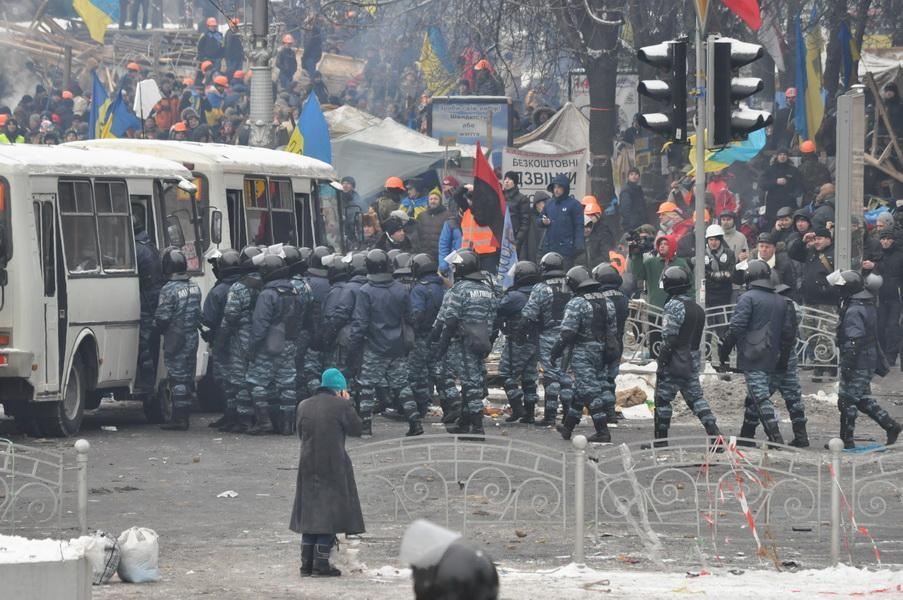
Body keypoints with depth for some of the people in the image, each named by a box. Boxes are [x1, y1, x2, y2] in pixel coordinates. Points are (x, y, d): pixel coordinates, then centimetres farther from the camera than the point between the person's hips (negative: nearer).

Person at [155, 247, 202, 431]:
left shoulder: (169, 290, -17)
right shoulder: (194, 287, 7)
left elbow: (162, 319, -16)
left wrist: (158, 326, 4)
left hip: (175, 340, -7)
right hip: (192, 338, 7)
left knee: (177, 378, -3)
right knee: (187, 377, 13)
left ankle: (179, 419, -4)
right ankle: (184, 417, 19)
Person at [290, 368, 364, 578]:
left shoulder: (304, 406, 4)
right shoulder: (341, 406, -11)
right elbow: (356, 429, 0)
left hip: (308, 466, 5)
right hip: (333, 467, -5)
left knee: (309, 513, 12)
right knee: (329, 513, 1)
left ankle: (307, 563, 11)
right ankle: (321, 564, -5)